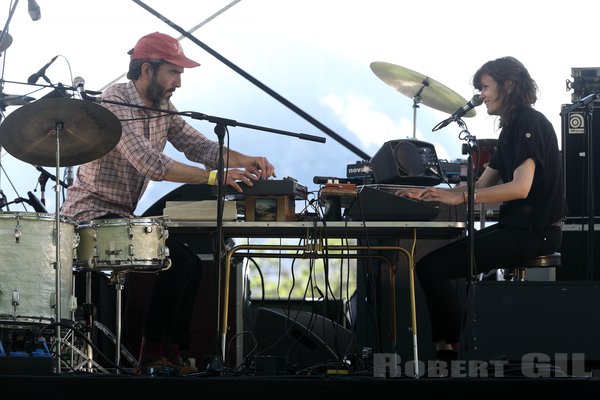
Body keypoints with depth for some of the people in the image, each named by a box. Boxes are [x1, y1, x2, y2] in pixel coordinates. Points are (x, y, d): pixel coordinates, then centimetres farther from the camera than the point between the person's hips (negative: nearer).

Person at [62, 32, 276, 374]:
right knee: (177, 261, -19)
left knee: (191, 265, 2)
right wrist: (213, 177, -31)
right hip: (92, 215, -10)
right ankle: (153, 353, -11)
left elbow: (199, 146, 7)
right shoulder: (115, 103, -20)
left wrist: (247, 162, -11)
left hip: (122, 217, 10)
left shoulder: (162, 108, 10)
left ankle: (172, 352, 6)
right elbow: (150, 163, -30)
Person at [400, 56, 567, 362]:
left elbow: (520, 187, -24)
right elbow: (483, 185, 19)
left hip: (533, 231, -11)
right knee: (438, 261, 14)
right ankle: (444, 349, 11)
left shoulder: (530, 123, -12)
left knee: (430, 267, -16)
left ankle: (459, 348, -10)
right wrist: (431, 193, 7)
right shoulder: (512, 128, 19)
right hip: (517, 227, 11)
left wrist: (459, 197, -25)